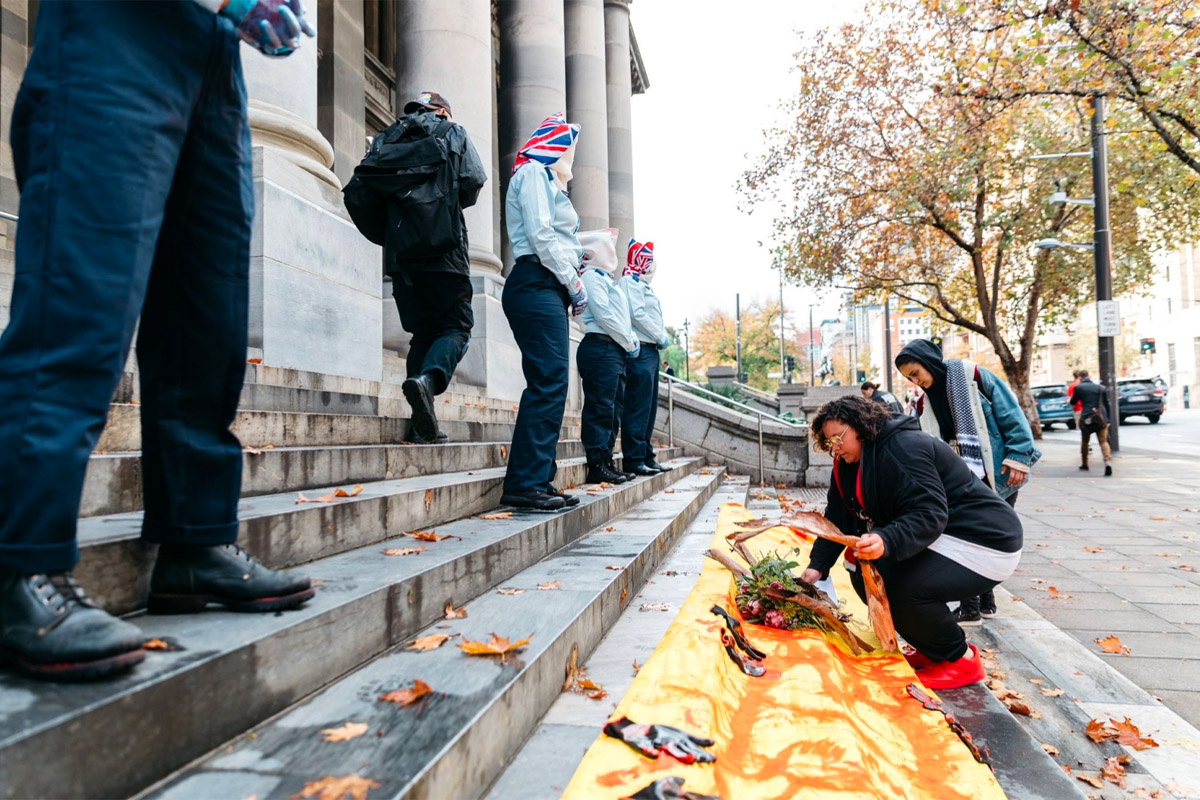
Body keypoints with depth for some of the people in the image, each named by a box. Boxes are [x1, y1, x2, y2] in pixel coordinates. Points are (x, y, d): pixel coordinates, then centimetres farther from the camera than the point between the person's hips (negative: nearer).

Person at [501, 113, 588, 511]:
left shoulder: (547, 180, 31)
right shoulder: (533, 172, 1)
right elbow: (540, 235, -11)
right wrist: (574, 283, -10)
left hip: (548, 290, 10)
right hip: (536, 284, -10)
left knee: (549, 385, 5)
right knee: (549, 382, -17)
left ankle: (537, 481, 6)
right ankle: (524, 483, -16)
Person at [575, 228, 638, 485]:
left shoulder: (606, 279, 25)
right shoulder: (591, 276, -5)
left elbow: (621, 316, 25)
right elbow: (603, 316, -15)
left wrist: (632, 338, 8)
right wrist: (628, 343, -8)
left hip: (615, 351, 10)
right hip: (600, 349, -10)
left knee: (610, 410, 10)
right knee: (600, 408, -11)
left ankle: (606, 462, 15)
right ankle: (596, 466, -9)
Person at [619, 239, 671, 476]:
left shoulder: (643, 285, 25)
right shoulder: (631, 281, -5)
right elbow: (638, 314, -17)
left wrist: (661, 338, 6)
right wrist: (661, 337, -10)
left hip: (650, 350, 10)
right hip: (640, 350, -10)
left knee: (649, 406, 11)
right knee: (638, 406, -10)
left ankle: (646, 456, 16)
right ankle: (633, 459, -7)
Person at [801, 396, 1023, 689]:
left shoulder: (902, 448, -23)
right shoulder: (851, 464, 6)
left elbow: (929, 514, -32)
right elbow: (837, 517, 4)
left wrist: (886, 542, -48)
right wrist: (817, 565, -6)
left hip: (985, 542, -10)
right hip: (942, 539, 10)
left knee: (905, 588, -30)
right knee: (865, 575, -2)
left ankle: (959, 659, -2)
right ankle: (931, 649, 14)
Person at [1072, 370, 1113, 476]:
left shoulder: (1078, 387, -1)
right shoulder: (1100, 387, 11)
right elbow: (1106, 404, 14)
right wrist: (1108, 418, 19)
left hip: (1086, 418, -2)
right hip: (1101, 417, 2)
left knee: (1084, 441, 15)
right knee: (1103, 441, 0)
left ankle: (1084, 464, 25)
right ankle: (1108, 461, -21)